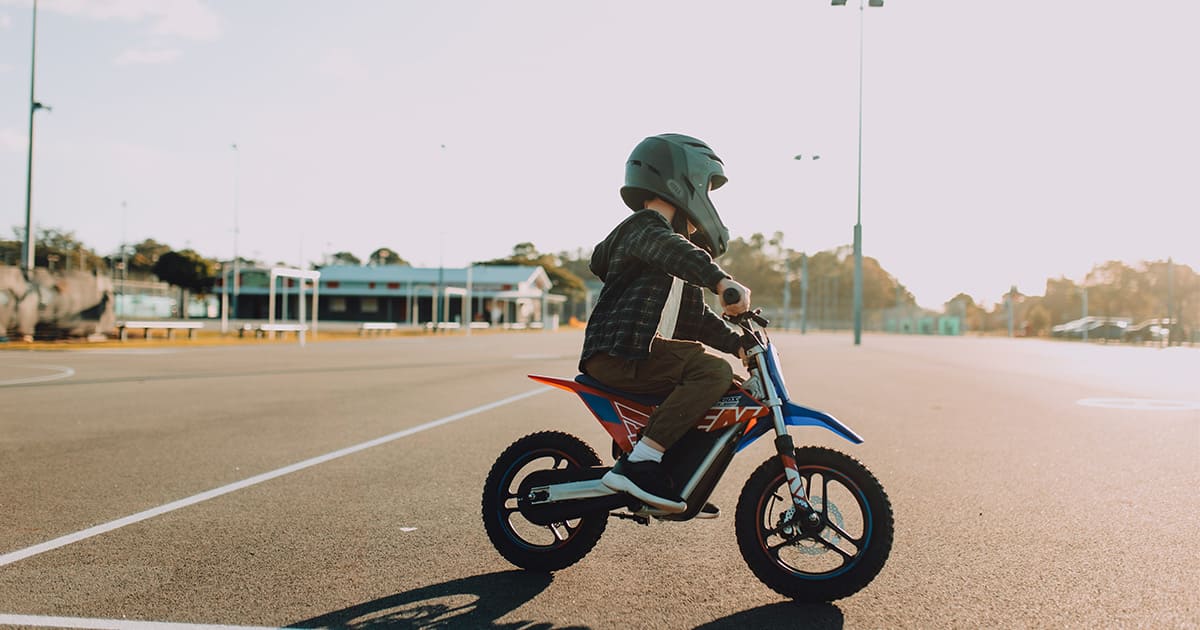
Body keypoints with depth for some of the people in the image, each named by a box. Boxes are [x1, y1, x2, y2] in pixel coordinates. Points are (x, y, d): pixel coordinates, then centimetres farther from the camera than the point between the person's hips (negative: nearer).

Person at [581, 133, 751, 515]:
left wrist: (737, 344, 14)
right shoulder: (645, 224, -7)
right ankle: (638, 464, -29)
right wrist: (722, 281, -50)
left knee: (734, 392, 15)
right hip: (619, 353, -10)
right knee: (713, 372, -27)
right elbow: (669, 249, -35)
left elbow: (695, 317, 27)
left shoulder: (677, 234, 25)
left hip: (647, 351, 11)